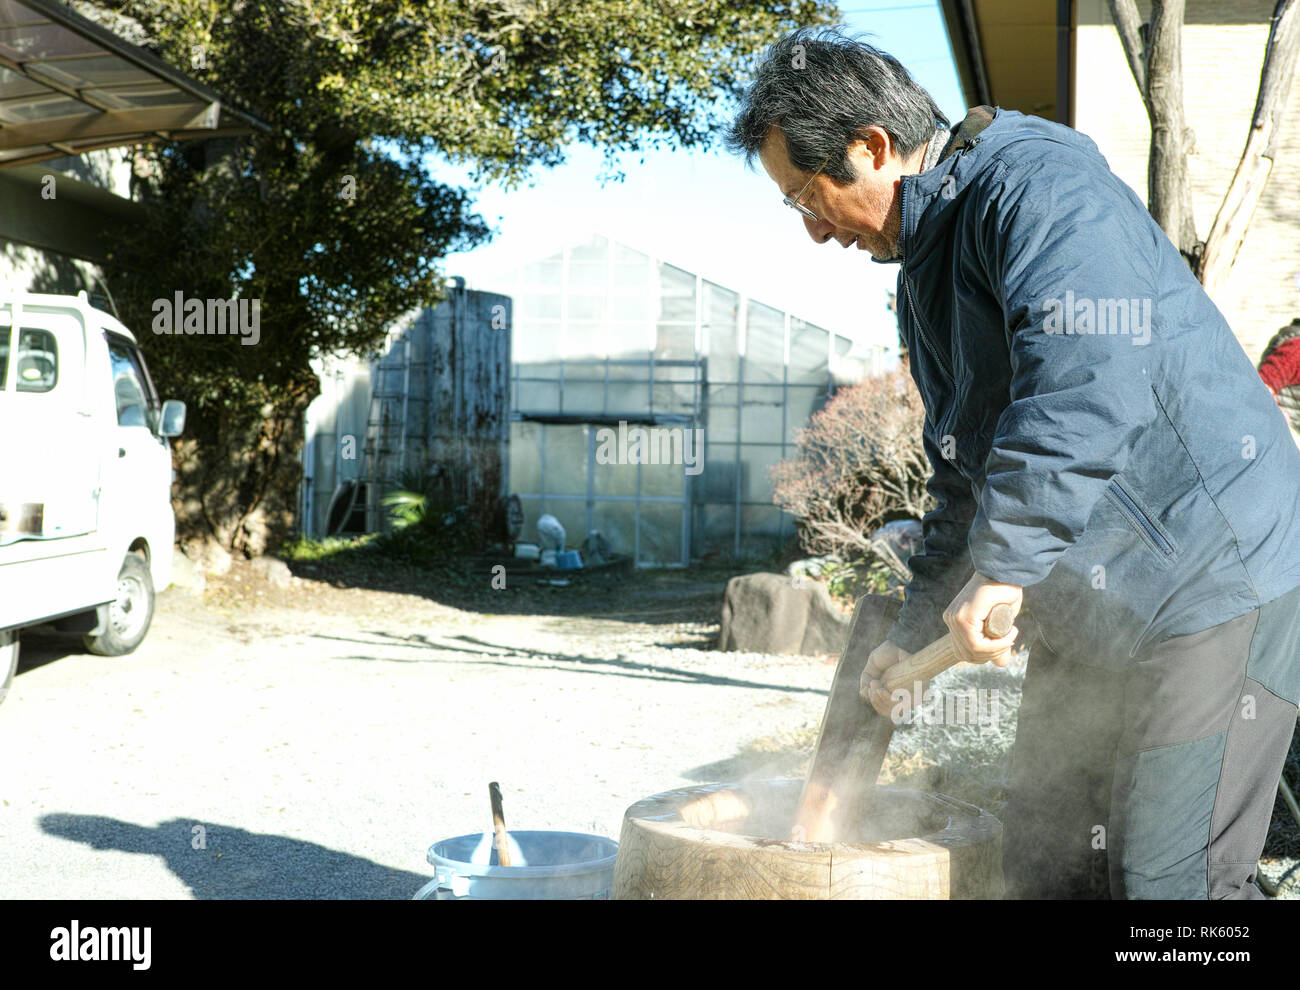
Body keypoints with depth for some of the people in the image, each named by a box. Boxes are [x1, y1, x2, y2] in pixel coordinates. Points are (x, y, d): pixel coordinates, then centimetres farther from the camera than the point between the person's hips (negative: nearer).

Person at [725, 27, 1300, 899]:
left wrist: (1005, 563, -31)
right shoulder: (924, 275, 14)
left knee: (1171, 878, -9)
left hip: (1214, 579, -9)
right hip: (1085, 605, 10)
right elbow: (963, 478, 20)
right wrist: (916, 633, 15)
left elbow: (1090, 377, -34)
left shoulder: (1036, 181, -17)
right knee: (1045, 859, 12)